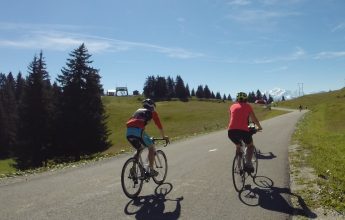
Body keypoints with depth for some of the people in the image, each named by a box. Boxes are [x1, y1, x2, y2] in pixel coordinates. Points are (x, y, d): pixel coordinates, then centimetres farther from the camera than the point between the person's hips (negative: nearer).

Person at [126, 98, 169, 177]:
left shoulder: (138, 110, 33)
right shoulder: (152, 112, 18)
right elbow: (159, 125, 20)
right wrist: (164, 136, 33)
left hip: (128, 132, 6)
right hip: (138, 131, -6)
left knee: (138, 149, 26)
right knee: (151, 147, 14)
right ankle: (151, 169, 10)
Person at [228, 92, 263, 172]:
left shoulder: (232, 106, 22)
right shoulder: (247, 106, 16)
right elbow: (254, 119, 22)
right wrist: (259, 127, 40)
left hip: (231, 131, 3)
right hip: (243, 130, -3)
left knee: (238, 146, 31)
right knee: (250, 146, 24)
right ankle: (248, 163, 2)